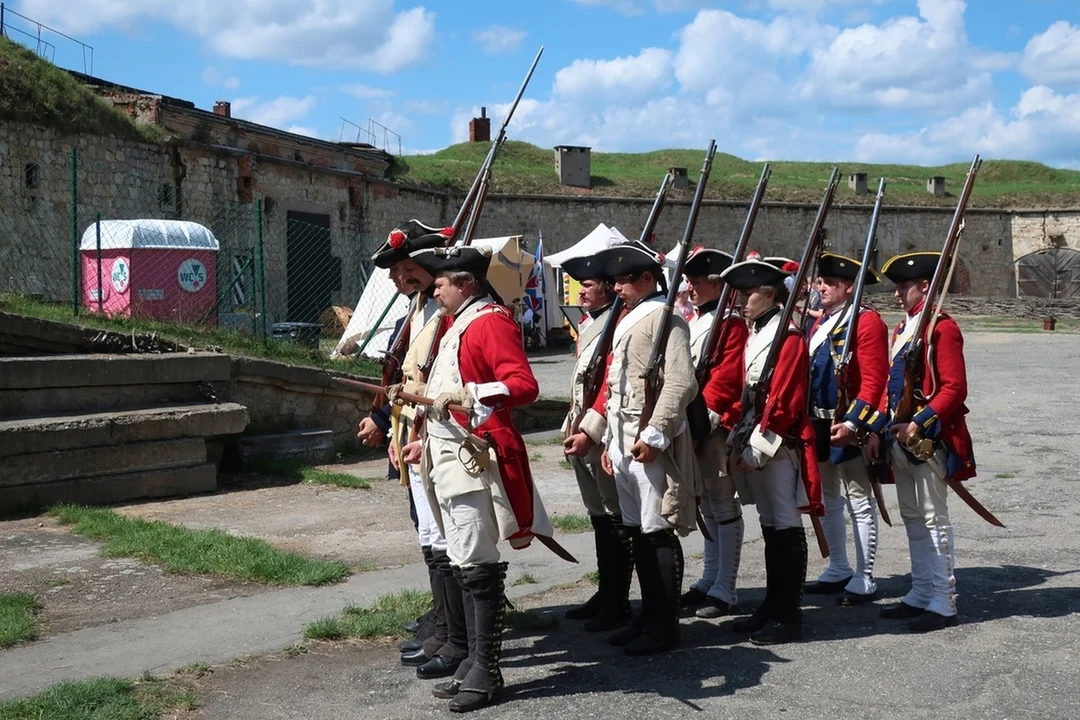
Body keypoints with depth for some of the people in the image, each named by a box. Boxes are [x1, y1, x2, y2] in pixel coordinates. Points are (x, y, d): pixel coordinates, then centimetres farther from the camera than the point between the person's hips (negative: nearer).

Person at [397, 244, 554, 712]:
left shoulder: (490, 322, -12)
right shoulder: (459, 325, 19)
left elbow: (525, 385, -23)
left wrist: (470, 396, -35)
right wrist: (426, 442, 25)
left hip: (474, 462, -10)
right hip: (450, 459, 10)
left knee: (477, 567, -5)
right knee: (463, 564, 12)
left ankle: (486, 671, 3)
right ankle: (475, 662, 20)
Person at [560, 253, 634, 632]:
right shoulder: (587, 323, 16)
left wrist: (589, 432, -21)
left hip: (603, 437, -10)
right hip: (581, 434, 10)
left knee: (615, 519, -2)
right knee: (599, 515, 16)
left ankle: (618, 604, 5)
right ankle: (605, 595, 27)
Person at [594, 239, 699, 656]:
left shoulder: (664, 318, -9)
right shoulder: (628, 321, 20)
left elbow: (681, 383, -19)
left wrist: (654, 434, -21)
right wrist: (611, 440, 18)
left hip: (651, 443, -9)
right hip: (624, 442, 9)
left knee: (659, 532, -4)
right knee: (637, 531, 13)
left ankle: (664, 627, 2)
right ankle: (649, 617, 22)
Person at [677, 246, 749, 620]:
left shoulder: (732, 324, -11)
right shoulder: (691, 322, 15)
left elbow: (727, 378, -19)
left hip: (716, 427, -9)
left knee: (724, 506, -1)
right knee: (706, 504, 16)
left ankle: (725, 590, 5)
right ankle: (710, 579, 26)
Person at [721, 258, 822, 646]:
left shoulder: (788, 337, -13)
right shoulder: (754, 335, 15)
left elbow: (784, 401, -18)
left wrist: (757, 447, -17)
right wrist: (739, 438, 12)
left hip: (779, 446, -9)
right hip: (755, 445, 9)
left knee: (786, 526, -3)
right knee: (769, 524, 15)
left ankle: (789, 616, 3)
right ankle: (772, 606, 24)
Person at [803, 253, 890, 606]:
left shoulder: (867, 321, -11)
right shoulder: (821, 322, 14)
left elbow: (874, 381, -18)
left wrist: (852, 423, -24)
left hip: (850, 427, -9)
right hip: (819, 427, 9)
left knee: (859, 503, 0)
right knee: (828, 501, 16)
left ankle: (864, 580, 7)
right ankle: (838, 570, 28)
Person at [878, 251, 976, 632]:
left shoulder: (942, 327, -12)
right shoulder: (903, 328, 15)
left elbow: (954, 388, -18)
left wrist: (919, 424, -25)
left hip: (928, 439, -9)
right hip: (902, 439, 9)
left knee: (934, 519, -4)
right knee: (912, 519, 14)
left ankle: (943, 604, 2)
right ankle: (920, 595, 23)